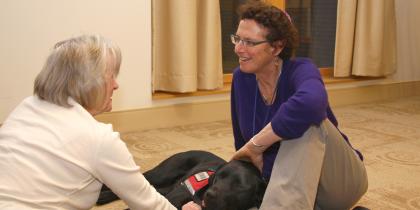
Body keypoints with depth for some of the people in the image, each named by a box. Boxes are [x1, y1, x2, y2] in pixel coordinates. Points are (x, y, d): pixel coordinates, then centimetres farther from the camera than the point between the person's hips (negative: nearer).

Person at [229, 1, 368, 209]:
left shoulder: (300, 70, -22)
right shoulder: (241, 78, -5)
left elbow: (310, 103, -48)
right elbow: (241, 142, 8)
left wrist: (256, 145, -38)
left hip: (339, 179, -4)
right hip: (290, 188, 4)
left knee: (306, 122, -35)